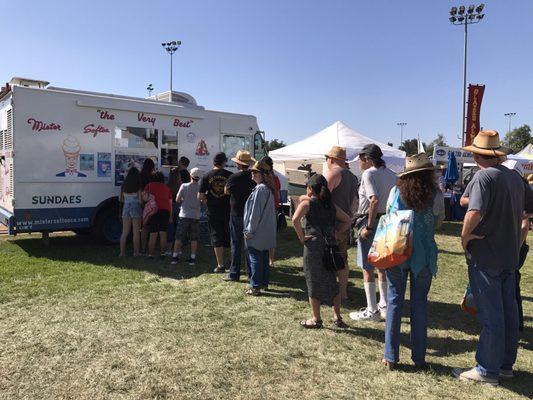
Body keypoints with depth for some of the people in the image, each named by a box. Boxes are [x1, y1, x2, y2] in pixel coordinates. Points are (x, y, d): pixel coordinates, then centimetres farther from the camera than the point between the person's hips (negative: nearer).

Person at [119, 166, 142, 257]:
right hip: (136, 208, -4)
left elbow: (121, 199, 9)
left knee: (124, 232, 9)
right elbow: (140, 200, -10)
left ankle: (122, 252, 8)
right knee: (136, 232, 3)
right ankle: (136, 252, 6)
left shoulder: (124, 185, 4)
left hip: (126, 208, 4)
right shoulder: (138, 186, -9)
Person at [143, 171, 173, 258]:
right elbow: (170, 203, 18)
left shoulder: (149, 185, 14)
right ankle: (163, 252, 6)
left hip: (154, 209, -2)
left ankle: (150, 254, 1)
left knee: (153, 233, 0)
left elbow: (145, 198, 2)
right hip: (166, 210, 2)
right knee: (163, 233, 8)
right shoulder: (167, 188, 22)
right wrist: (170, 216, 20)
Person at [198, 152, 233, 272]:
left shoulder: (207, 176, -3)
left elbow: (200, 197, -5)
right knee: (230, 237, 13)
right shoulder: (230, 175, -5)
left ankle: (220, 266, 8)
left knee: (217, 238, 7)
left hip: (213, 212, 0)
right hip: (228, 211, 0)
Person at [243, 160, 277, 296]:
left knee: (254, 258, 0)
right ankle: (264, 282, 26)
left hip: (257, 233, -9)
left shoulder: (260, 189, -19)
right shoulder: (269, 188, 10)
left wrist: (249, 231, -12)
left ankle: (255, 287, 6)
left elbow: (255, 212, -19)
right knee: (264, 257, 16)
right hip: (266, 232, 9)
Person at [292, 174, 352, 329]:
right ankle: (337, 317, 24)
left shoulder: (307, 203, -4)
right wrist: (335, 234, 11)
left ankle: (316, 320, 18)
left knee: (313, 283, 8)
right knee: (332, 282, 17)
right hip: (330, 247, 5)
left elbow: (295, 219, -22)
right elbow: (348, 220, 15)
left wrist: (301, 237, -11)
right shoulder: (331, 205, 12)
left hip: (313, 247, -5)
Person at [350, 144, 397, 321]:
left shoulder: (368, 174, -12)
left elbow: (375, 200, -24)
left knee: (367, 268, 2)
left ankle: (372, 311, 8)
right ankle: (384, 306, 29)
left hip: (372, 221, -8)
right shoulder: (391, 174, 12)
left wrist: (368, 227, -21)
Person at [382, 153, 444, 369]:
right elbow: (438, 222, 5)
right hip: (423, 254, 0)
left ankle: (391, 356, 13)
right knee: (419, 303, 11)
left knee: (394, 301, 8)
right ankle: (419, 357, 20)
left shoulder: (396, 191, -4)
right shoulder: (436, 195, -6)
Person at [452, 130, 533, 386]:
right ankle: (505, 364, 28)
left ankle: (487, 370, 11)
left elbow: (474, 213, -32)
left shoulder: (484, 176, -17)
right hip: (510, 255, 8)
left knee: (490, 315, 0)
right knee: (509, 312, 15)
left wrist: (464, 236, -17)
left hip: (484, 256, -8)